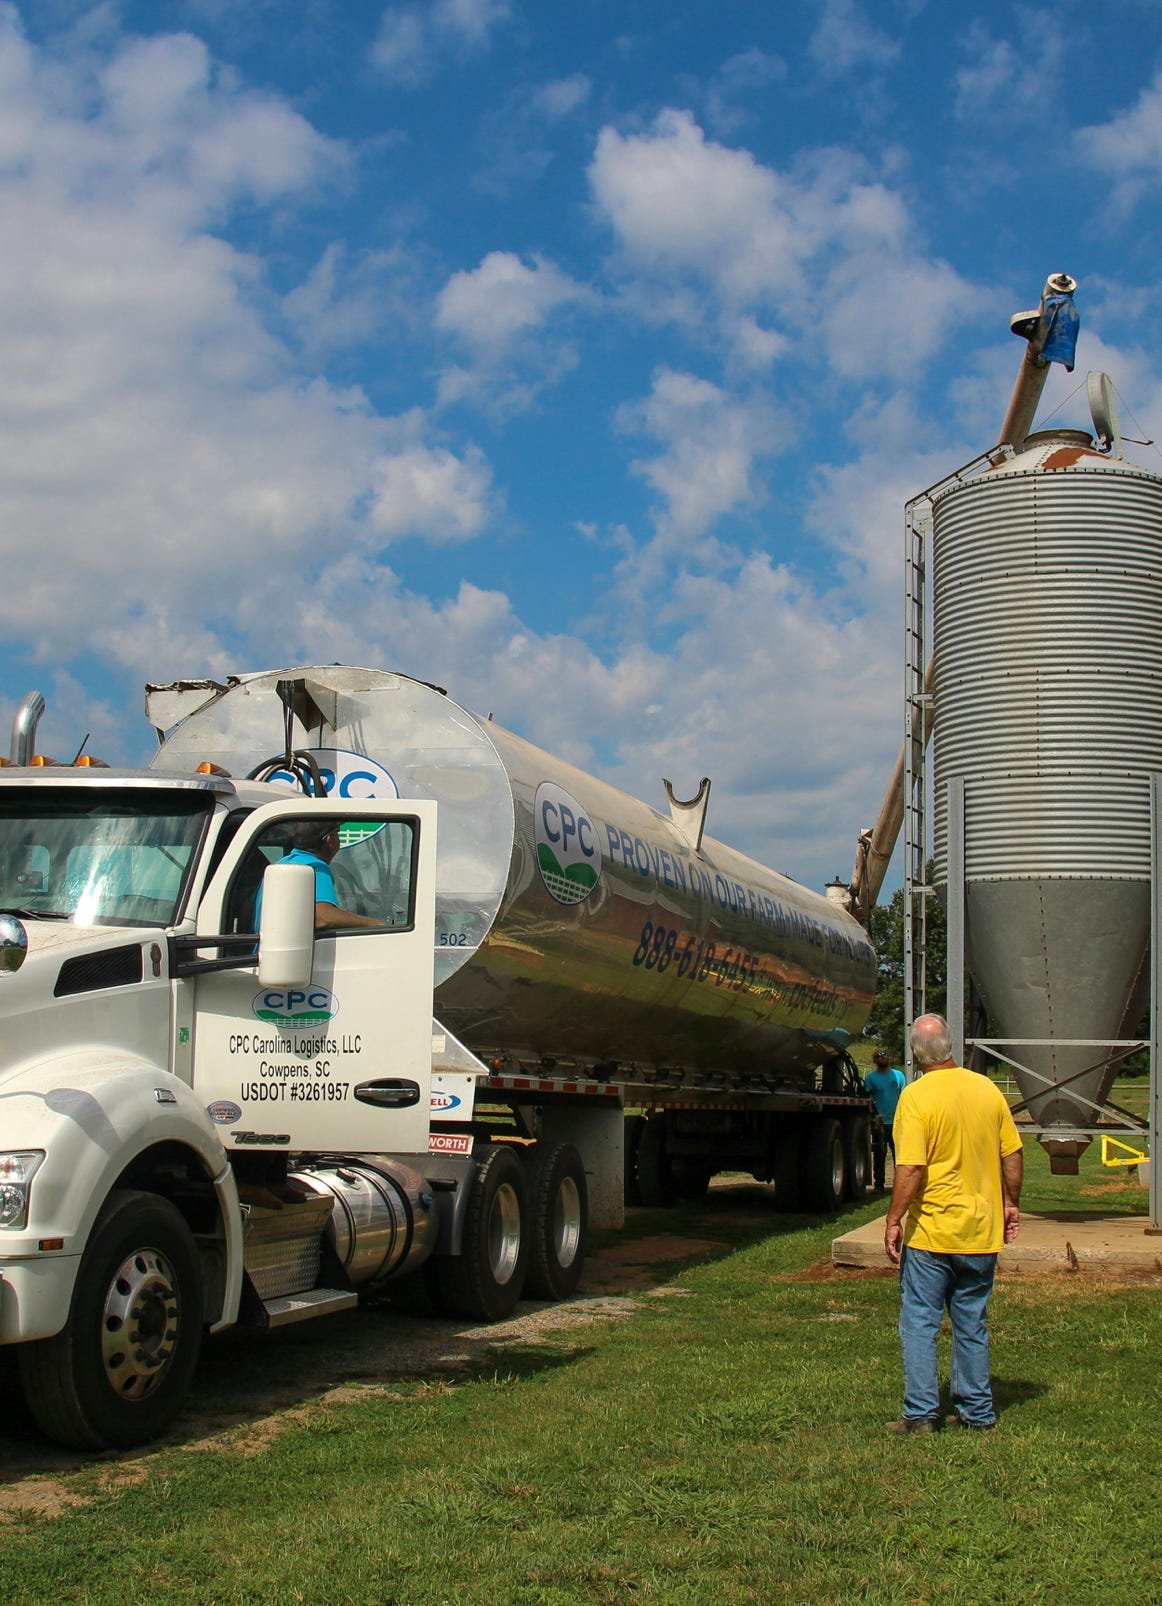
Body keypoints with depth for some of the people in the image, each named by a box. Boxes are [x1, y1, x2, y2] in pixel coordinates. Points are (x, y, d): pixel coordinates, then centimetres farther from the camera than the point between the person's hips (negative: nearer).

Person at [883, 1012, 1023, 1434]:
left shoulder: (917, 1096, -14)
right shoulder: (987, 1089, 2)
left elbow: (910, 1167, -19)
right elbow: (1013, 1154, 7)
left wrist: (894, 1220, -13)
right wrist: (1010, 1203, 19)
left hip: (931, 1230, -5)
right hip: (982, 1232, 5)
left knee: (919, 1323, 3)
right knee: (972, 1325, 14)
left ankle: (921, 1413, 3)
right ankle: (976, 1411, 19)